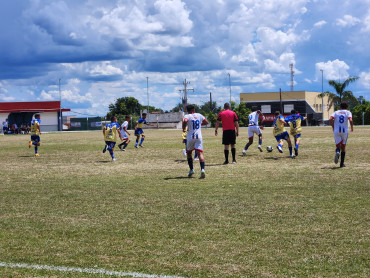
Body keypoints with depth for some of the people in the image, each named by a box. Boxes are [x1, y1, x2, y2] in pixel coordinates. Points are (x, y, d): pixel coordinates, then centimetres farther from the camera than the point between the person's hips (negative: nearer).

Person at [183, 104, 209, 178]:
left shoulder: (187, 116, -1)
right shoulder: (199, 115, 11)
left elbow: (185, 121, -24)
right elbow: (206, 122, 20)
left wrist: (183, 129, -8)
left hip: (190, 137, -1)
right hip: (199, 137, 2)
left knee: (188, 153, 18)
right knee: (200, 153, -8)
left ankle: (191, 169, 15)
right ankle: (202, 169, -28)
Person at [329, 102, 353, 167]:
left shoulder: (336, 112, 11)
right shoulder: (348, 112, 5)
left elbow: (330, 119, -4)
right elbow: (350, 120, -13)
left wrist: (333, 127, 8)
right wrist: (352, 127, 4)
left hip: (336, 131, 1)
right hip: (345, 131, -1)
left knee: (338, 146, 8)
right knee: (343, 147, 13)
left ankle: (337, 152, -30)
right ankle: (342, 163, 11)